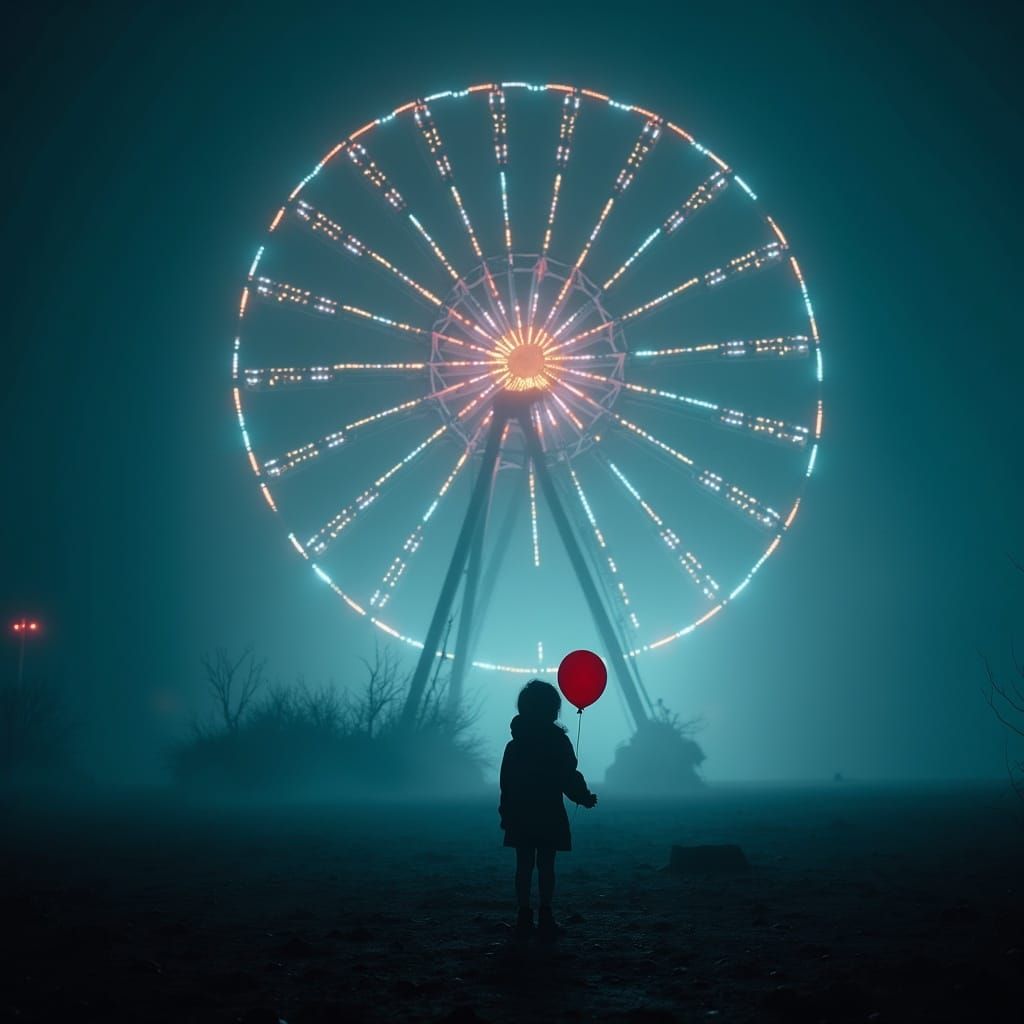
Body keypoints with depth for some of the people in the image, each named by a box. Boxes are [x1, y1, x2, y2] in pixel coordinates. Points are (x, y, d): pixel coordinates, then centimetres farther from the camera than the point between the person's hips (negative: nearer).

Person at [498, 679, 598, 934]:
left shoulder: (515, 743, 3)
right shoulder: (558, 740, -7)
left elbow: (506, 782, 4)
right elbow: (569, 778, -7)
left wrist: (506, 813, 10)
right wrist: (585, 798, 9)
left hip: (520, 816, 3)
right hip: (549, 815, -3)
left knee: (524, 865, 6)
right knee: (546, 865, 1)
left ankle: (525, 915, 5)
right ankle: (545, 916, -1)